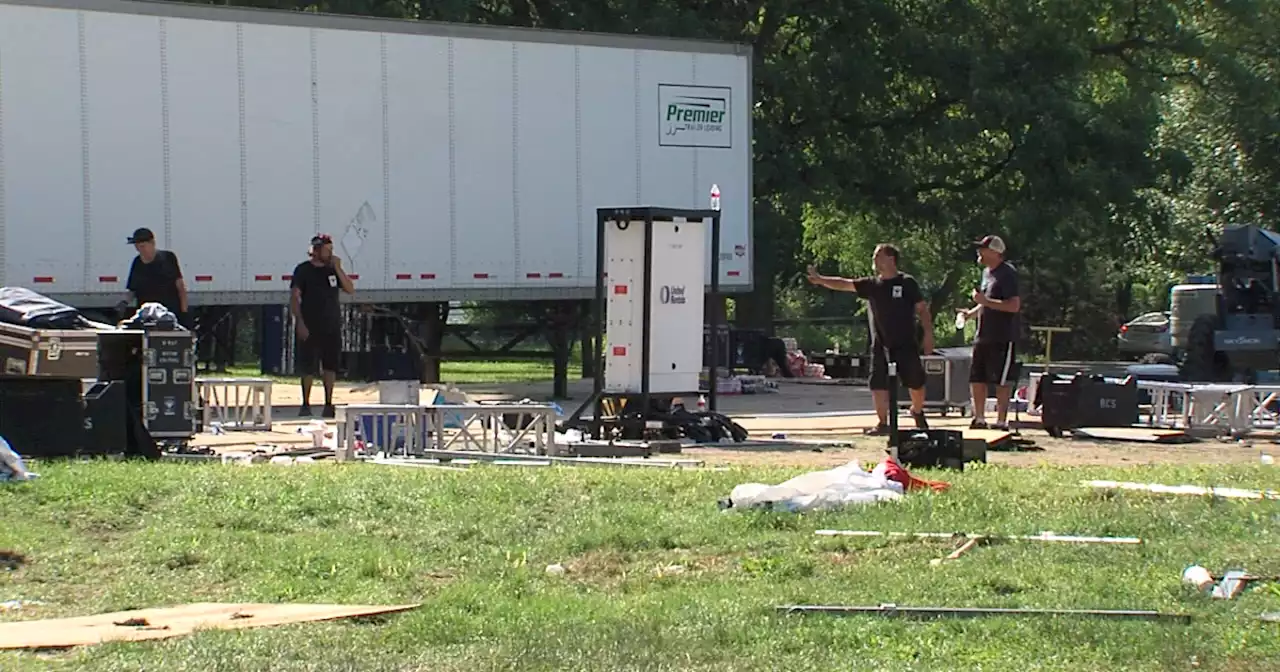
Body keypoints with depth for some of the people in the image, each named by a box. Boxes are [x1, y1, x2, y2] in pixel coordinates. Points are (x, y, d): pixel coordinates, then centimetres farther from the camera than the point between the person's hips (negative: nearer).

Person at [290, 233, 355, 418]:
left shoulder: (333, 269, 9)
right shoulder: (303, 270, -2)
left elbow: (350, 290, 2)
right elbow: (295, 298, -5)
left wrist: (338, 269, -7)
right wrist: (300, 323, -14)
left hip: (332, 327, 4)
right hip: (310, 328, -4)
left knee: (331, 366, 3)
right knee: (308, 367, -1)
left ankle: (329, 404, 10)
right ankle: (306, 404, 8)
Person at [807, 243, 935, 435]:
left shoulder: (907, 283, -4)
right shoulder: (871, 285, 5)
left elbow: (922, 309, -3)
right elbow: (844, 284, 1)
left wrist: (928, 334, -8)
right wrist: (821, 280, -10)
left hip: (906, 345, -3)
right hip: (881, 345, 3)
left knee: (916, 382, 6)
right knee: (878, 384, -5)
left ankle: (918, 413, 32)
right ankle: (882, 423, 4)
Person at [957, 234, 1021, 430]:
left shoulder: (1007, 273, -13)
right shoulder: (987, 272, 16)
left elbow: (1014, 305, -22)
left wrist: (985, 301, -23)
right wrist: (972, 312, 12)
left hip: (1002, 338, -9)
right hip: (983, 336, 9)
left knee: (1002, 381, -3)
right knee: (976, 378, 10)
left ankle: (1001, 421, 2)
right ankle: (979, 419, 20)